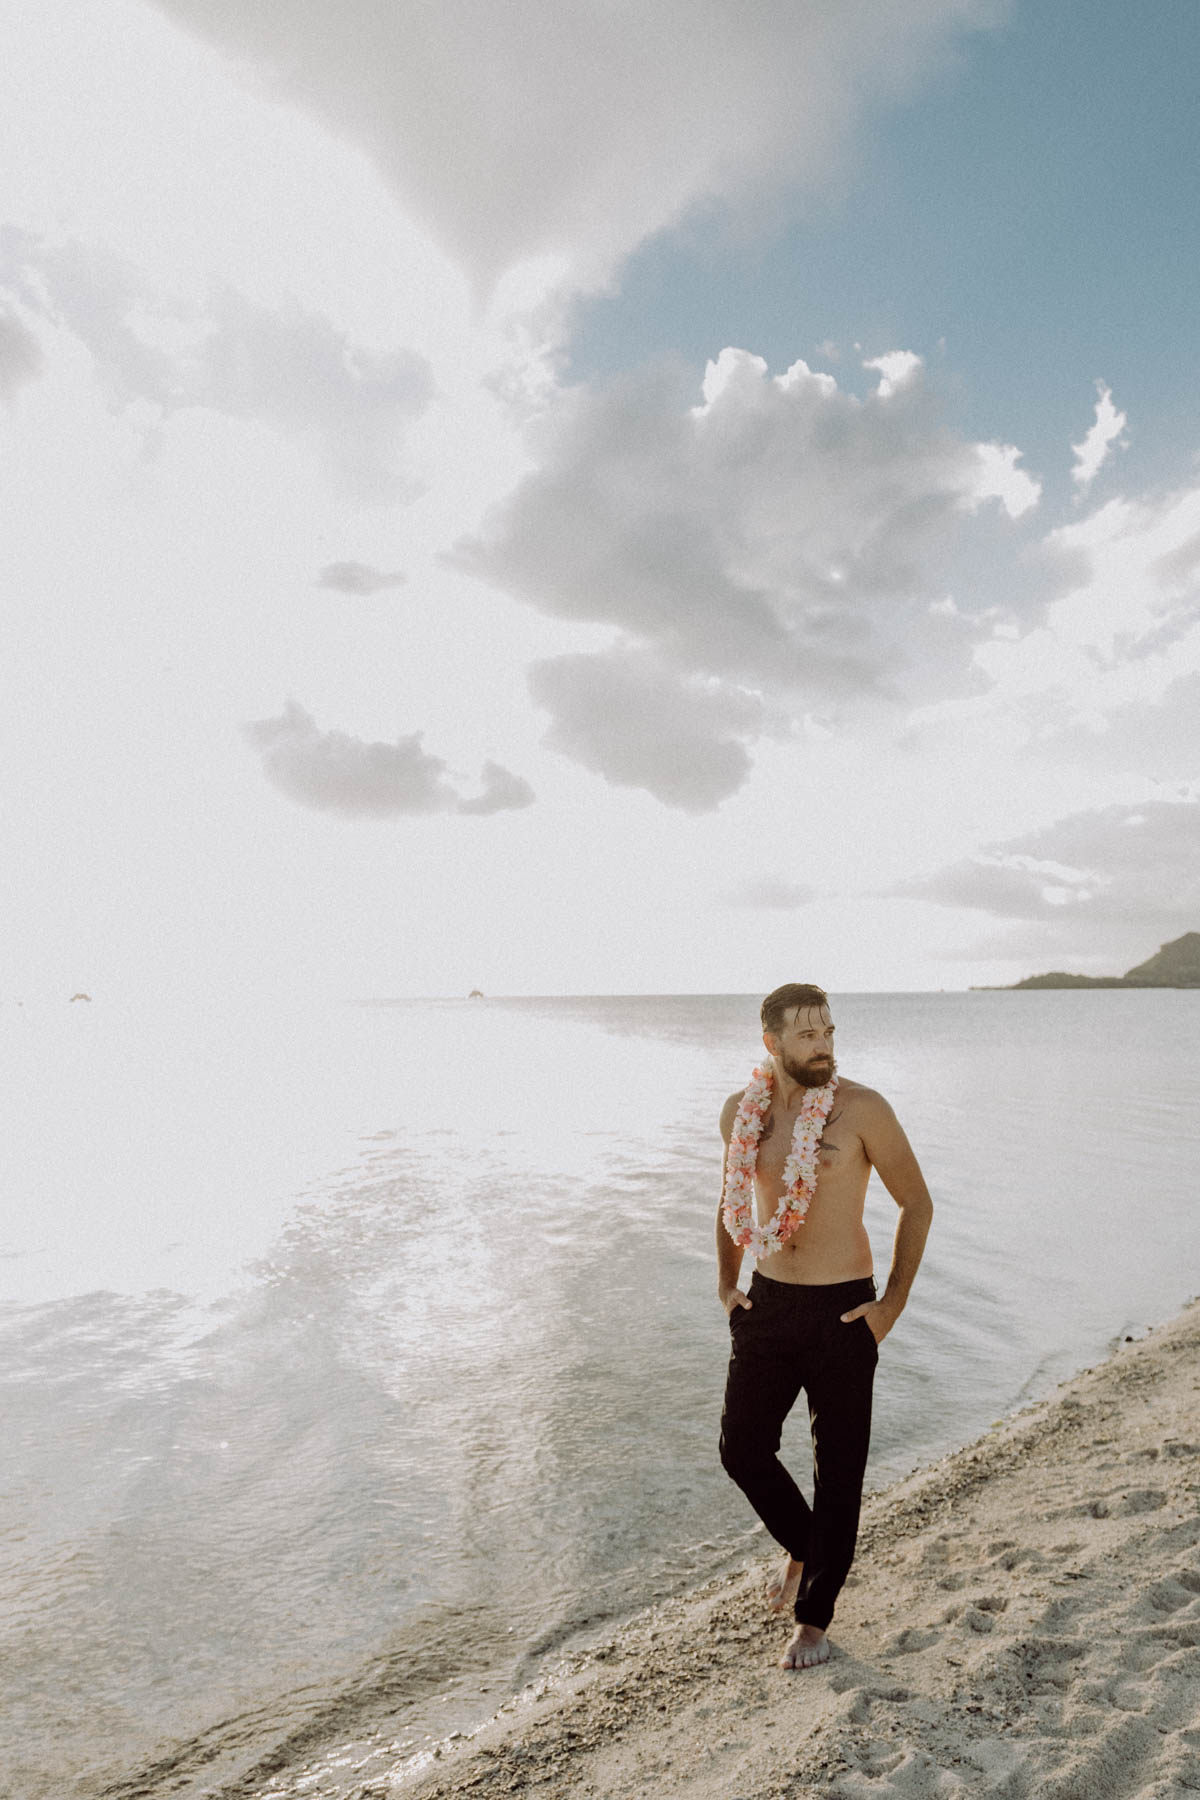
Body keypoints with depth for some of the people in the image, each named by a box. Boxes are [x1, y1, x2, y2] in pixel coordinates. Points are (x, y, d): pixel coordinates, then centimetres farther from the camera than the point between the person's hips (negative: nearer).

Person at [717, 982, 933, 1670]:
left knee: (839, 1468, 9)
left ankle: (815, 1619, 31)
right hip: (766, 1303, 4)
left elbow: (917, 1204, -5)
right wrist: (727, 1281, 11)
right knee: (743, 1449, 12)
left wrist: (893, 1303, -6)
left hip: (843, 1310, -4)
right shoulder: (741, 1111, -1)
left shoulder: (862, 1109, -14)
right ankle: (804, 1548, 42)